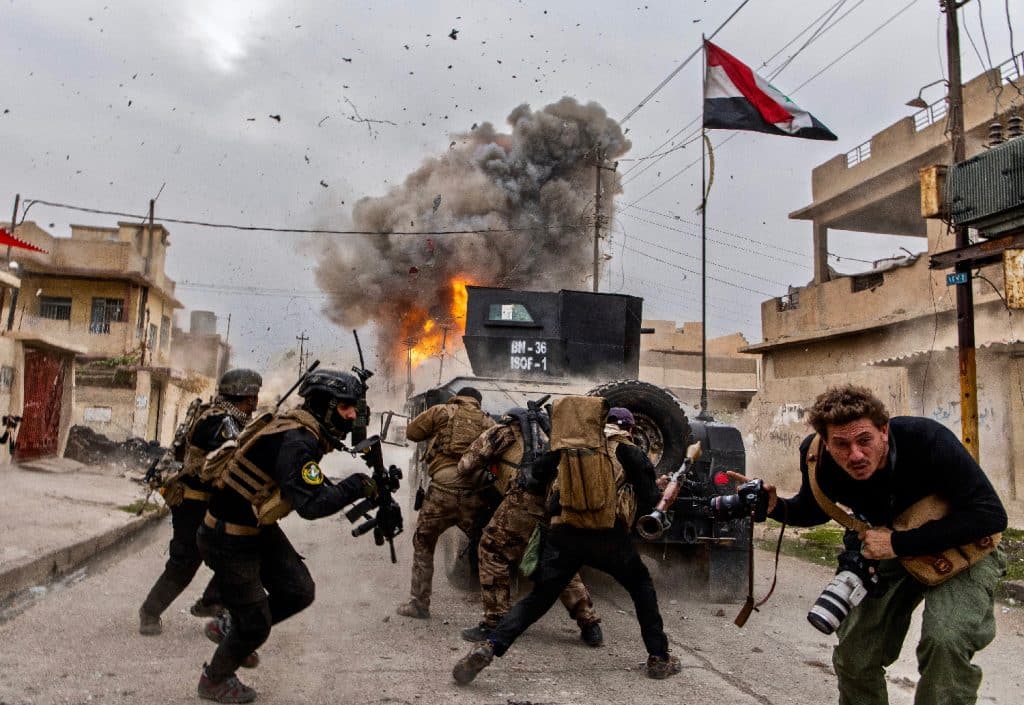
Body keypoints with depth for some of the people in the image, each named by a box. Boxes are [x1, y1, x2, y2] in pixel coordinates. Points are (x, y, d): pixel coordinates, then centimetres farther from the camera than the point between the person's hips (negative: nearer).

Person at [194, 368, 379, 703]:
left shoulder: (305, 434, 1)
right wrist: (355, 486, -27)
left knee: (299, 591, 8)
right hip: (230, 538, -9)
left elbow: (313, 487, 9)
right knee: (255, 623, 5)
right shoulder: (295, 441, -29)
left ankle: (229, 629, 29)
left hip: (260, 528, 9)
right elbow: (311, 504, -36)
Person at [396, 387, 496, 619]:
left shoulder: (441, 411, 9)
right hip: (476, 494, 2)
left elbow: (411, 432, 14)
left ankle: (418, 603, 21)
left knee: (423, 544, 18)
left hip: (443, 489, -2)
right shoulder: (488, 422, 15)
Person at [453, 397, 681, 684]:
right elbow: (647, 501, 12)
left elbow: (537, 472, 18)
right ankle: (659, 658, 25)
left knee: (537, 599, 9)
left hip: (563, 534, 2)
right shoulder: (628, 451, 15)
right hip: (608, 534, -1)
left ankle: (488, 648, -11)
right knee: (642, 587, 26)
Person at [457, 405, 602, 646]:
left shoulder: (503, 431, 17)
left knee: (493, 552, 8)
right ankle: (590, 627, 21)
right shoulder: (542, 432, 35)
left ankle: (494, 624, 9)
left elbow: (466, 466, 14)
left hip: (527, 497, -6)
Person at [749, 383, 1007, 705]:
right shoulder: (817, 457, -22)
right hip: (893, 550, 4)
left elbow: (991, 515, -31)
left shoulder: (927, 439, -33)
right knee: (853, 653, 2)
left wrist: (898, 543, -33)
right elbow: (814, 509, 0)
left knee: (945, 641, -28)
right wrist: (775, 507, -23)